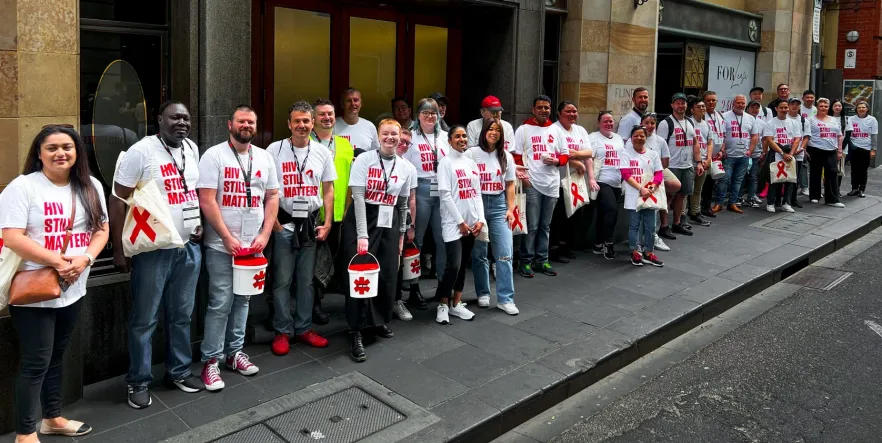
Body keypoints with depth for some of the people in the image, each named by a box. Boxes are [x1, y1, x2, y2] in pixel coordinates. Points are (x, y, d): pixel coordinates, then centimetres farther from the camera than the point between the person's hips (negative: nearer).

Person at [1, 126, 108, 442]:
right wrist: (58, 262, -23)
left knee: (56, 356, 19)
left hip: (73, 289, 6)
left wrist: (85, 258, -12)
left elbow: (101, 229, 6)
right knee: (36, 362, 0)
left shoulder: (91, 186, 7)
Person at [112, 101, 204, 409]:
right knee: (145, 319, 5)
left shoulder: (192, 149, 8)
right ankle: (138, 381, 19)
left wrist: (200, 223, 5)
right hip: (152, 249, -5)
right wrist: (118, 249, -11)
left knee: (181, 315, 15)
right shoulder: (141, 151, -11)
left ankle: (179, 371, 30)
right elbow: (118, 201, -10)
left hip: (189, 247, 6)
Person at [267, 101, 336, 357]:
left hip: (311, 224, 3)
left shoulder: (323, 152, 6)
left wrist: (327, 223, 3)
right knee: (282, 281, 2)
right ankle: (282, 331, 14)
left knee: (307, 280, 11)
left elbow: (328, 189, 9)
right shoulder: (275, 150, -4)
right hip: (284, 224, -3)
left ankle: (303, 328, 22)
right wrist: (272, 220, -9)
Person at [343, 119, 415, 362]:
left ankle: (379, 321, 28)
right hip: (362, 221, -4)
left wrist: (401, 234, 14)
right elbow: (358, 197, -12)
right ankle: (357, 333, 1)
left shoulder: (405, 168, 7)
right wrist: (362, 234, -18)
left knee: (388, 275, 5)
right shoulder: (364, 160, -6)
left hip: (389, 224, 4)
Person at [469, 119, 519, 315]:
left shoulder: (506, 156, 10)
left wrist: (510, 209, 2)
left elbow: (510, 184, 11)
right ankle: (483, 293, 23)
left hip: (499, 205, 2)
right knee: (479, 253, 7)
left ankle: (505, 298, 2)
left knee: (505, 253, -4)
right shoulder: (472, 153, -1)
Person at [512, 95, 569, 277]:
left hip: (552, 184, 5)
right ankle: (526, 261, 5)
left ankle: (542, 260, 20)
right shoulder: (524, 129, 1)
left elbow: (565, 154, 15)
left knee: (545, 225, 12)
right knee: (531, 226, -4)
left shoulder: (555, 130, 14)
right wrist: (522, 175, -17)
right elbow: (516, 155, -4)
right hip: (532, 184, -4)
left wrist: (556, 160, -6)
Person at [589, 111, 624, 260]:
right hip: (602, 181, -7)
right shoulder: (594, 137, -2)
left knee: (604, 214, 10)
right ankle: (608, 244, -7)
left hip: (617, 183, 7)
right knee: (612, 210, -19)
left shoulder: (618, 138, 19)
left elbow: (624, 160, 24)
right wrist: (591, 178, -23)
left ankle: (598, 245, 18)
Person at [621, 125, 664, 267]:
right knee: (634, 225, 6)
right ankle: (634, 253, 18)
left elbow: (659, 174, 5)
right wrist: (641, 188, -19)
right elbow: (626, 175, -11)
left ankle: (648, 254, 20)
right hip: (633, 196, -3)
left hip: (649, 196, 3)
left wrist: (651, 188, -13)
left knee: (650, 226, 8)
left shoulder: (653, 154, 7)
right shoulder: (626, 153, -3)